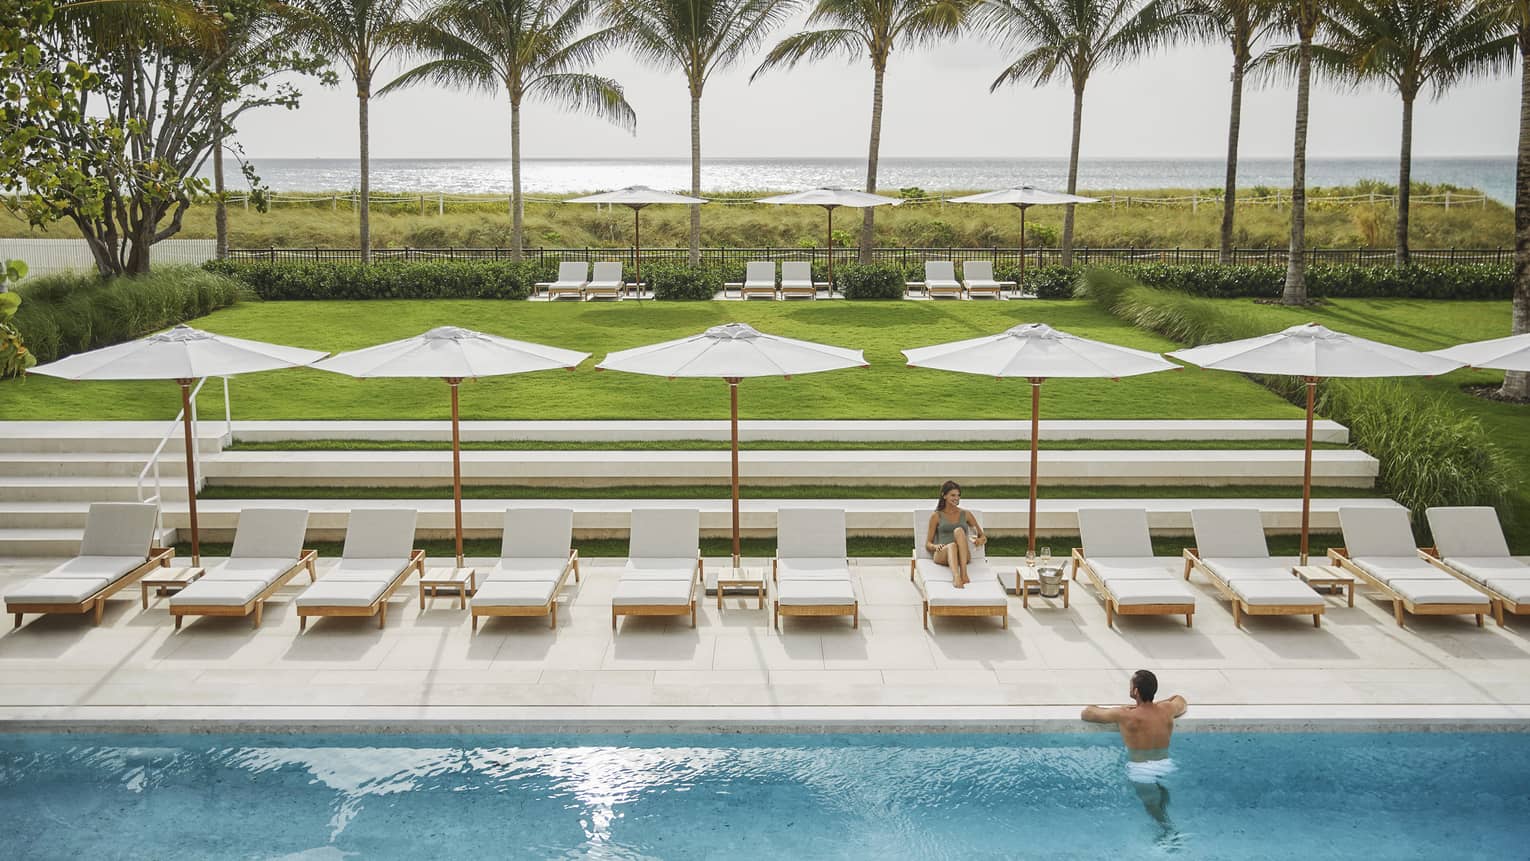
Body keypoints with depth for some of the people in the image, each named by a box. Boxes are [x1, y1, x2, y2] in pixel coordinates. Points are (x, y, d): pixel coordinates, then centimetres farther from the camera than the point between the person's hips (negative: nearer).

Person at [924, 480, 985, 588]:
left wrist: (980, 541, -6)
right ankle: (956, 577, -68)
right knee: (952, 546, -38)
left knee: (959, 530, -31)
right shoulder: (936, 516, 14)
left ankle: (963, 572, -45)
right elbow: (928, 544, 12)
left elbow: (983, 537, 20)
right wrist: (935, 546, -12)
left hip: (963, 557, 1)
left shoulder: (966, 514, 18)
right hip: (942, 555, -1)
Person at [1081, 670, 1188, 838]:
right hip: (1166, 767, 4)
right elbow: (1182, 701, 27)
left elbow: (1086, 713, 2)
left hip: (1140, 772, -4)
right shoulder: (1167, 710, -1)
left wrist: (1119, 710, 18)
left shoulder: (1124, 715, -12)